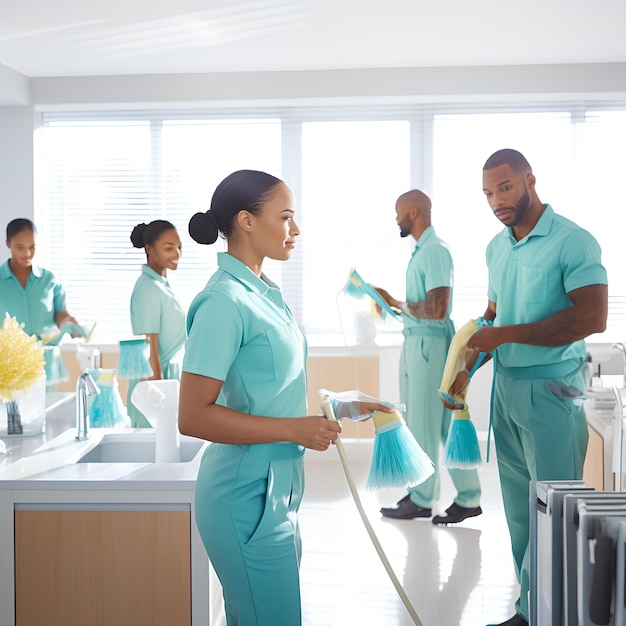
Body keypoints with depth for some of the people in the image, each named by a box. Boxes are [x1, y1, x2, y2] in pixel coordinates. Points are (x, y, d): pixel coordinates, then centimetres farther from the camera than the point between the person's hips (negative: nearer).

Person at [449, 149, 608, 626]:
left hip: (551, 390, -7)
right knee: (519, 508, 12)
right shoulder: (497, 247, 11)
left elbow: (592, 318, -21)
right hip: (505, 386, 7)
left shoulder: (573, 242, -12)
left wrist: (506, 335, -19)